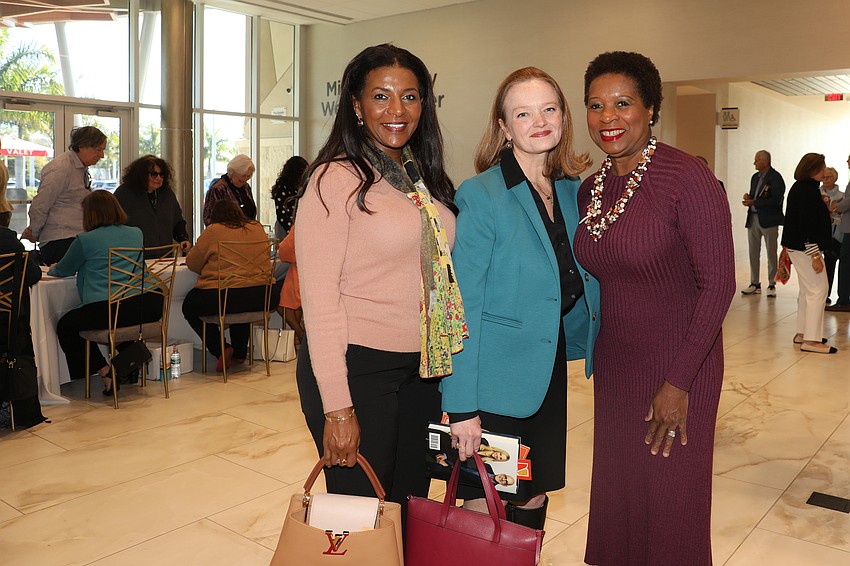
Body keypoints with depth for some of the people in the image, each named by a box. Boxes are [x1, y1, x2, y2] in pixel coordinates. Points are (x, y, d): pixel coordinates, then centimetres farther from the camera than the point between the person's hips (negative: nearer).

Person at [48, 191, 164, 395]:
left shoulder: (85, 240, 2)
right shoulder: (136, 234, 16)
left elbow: (63, 271, 17)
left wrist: (52, 270, 43)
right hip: (149, 305, 6)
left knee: (65, 326, 19)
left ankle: (105, 372, 8)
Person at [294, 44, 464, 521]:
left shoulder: (427, 179, 9)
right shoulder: (336, 179, -11)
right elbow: (319, 299, -15)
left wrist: (443, 367, 9)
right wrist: (337, 408, -17)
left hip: (421, 372, 6)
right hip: (358, 369, -6)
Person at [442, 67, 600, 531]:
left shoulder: (573, 191, 5)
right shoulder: (481, 196, -14)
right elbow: (463, 306, -16)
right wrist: (461, 406, -17)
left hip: (550, 373, 6)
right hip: (496, 382, -6)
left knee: (533, 501, 18)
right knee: (484, 509, 8)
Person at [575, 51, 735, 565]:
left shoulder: (688, 177, -16)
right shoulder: (590, 188, 4)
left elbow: (718, 285, -16)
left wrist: (679, 383, -16)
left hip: (677, 368, -6)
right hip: (613, 364, 6)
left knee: (670, 505, 8)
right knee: (615, 498, 16)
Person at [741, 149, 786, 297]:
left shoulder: (775, 178, -10)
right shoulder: (755, 177, 14)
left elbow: (776, 200, -19)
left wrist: (754, 202, -20)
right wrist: (748, 197, -3)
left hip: (769, 219, -7)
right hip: (753, 218, 7)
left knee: (771, 253, 3)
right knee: (753, 253, 9)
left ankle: (771, 285, 9)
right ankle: (755, 284, 17)